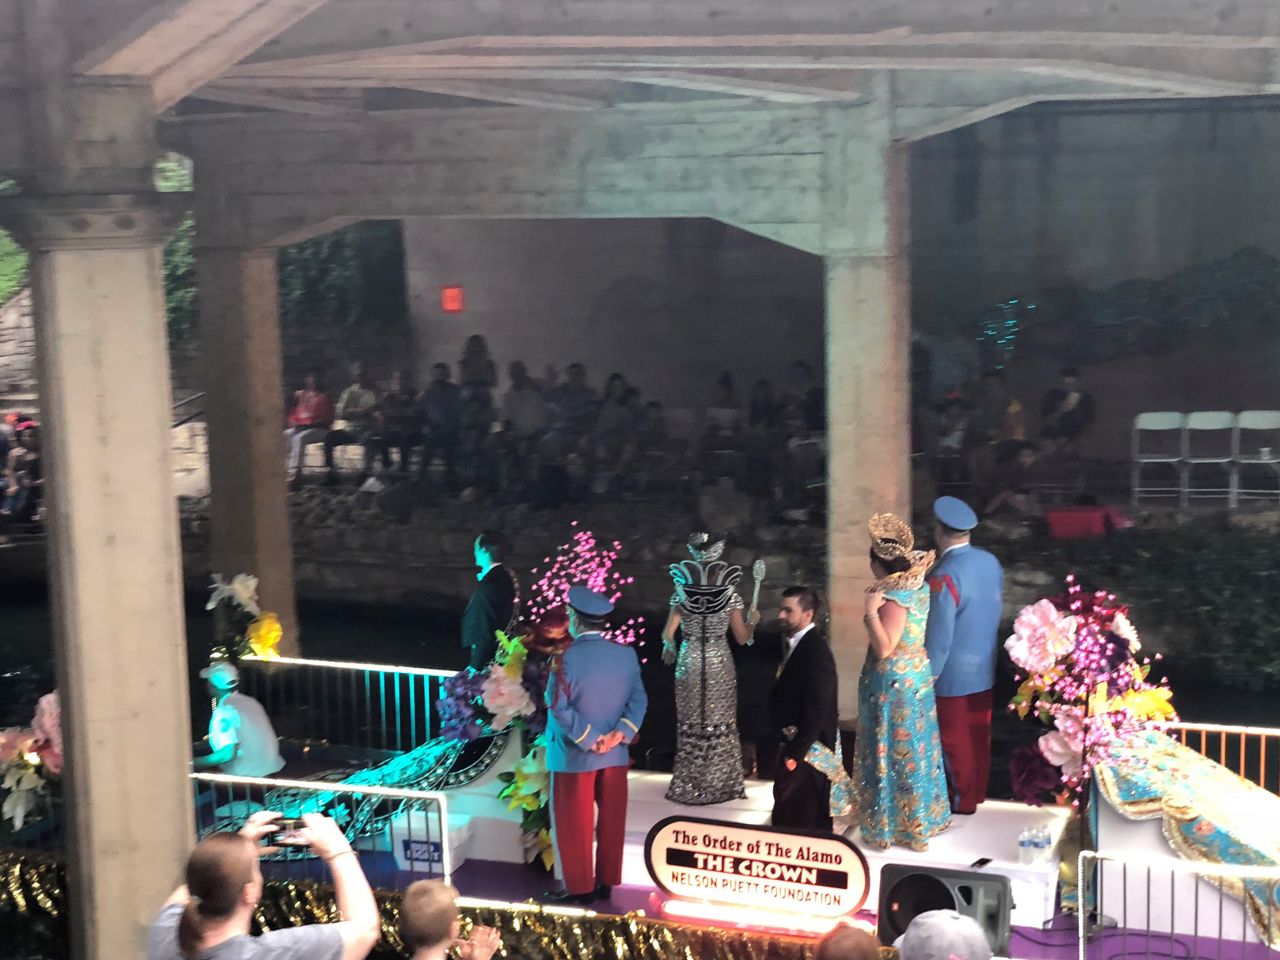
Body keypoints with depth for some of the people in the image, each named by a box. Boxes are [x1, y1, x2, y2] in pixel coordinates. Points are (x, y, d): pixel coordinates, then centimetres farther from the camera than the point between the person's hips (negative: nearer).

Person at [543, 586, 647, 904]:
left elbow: (559, 707, -19)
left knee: (574, 824, 7)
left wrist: (588, 739, -14)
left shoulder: (567, 658, -15)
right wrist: (620, 732, -10)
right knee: (611, 820, 13)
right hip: (615, 753, 5)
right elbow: (638, 699, -3)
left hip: (575, 755, -5)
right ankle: (606, 882, 21)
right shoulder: (626, 654, 0)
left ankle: (580, 888, 14)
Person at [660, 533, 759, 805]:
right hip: (720, 664, -1)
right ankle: (720, 782, 13)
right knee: (720, 723, 8)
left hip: (689, 663, 1)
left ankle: (689, 784, 15)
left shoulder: (681, 595, -6)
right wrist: (752, 620, 6)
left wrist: (669, 649, 7)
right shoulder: (731, 596, -7)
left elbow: (668, 634, -4)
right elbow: (742, 637, -2)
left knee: (690, 723, 9)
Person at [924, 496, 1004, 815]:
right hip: (985, 669, 7)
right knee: (980, 736, 20)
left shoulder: (945, 576, -26)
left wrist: (928, 675, -11)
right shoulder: (990, 562, -4)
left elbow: (939, 635, -22)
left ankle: (962, 803, 22)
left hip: (954, 674, -7)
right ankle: (978, 793, 35)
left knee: (956, 741, 9)